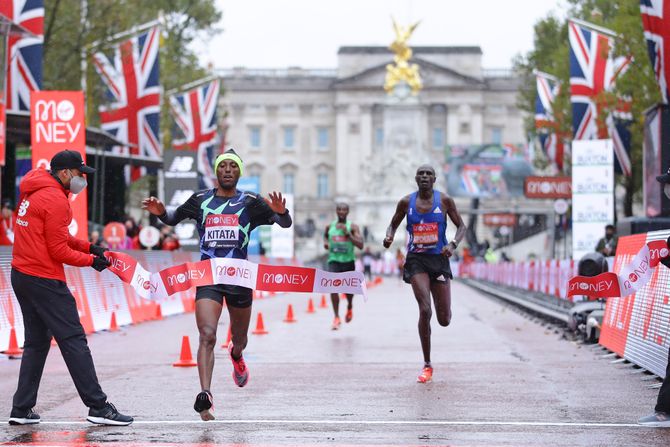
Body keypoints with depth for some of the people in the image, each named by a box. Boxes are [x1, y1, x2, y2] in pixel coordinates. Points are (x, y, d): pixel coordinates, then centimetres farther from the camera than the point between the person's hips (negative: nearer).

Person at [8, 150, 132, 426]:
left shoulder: (34, 193, 14)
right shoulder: (55, 200, -15)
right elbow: (58, 250, -16)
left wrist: (87, 246, 11)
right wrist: (91, 260, -3)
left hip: (22, 276, 10)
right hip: (45, 280, -10)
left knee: (36, 342, 15)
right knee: (73, 340, -7)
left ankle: (21, 409, 15)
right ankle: (98, 407, -6)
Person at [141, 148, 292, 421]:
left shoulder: (250, 202, 2)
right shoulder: (200, 200, 6)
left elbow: (286, 224, -1)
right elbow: (173, 219, 21)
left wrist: (280, 212, -24)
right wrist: (160, 212, -2)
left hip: (239, 277, 1)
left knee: (240, 339, 18)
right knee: (207, 337, -19)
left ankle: (236, 356, 56)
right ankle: (205, 395, -27)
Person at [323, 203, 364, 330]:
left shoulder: (352, 227, -6)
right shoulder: (330, 226, 3)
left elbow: (360, 245, -16)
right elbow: (325, 235, 25)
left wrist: (348, 233, -24)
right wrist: (325, 242, 2)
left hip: (348, 262, -1)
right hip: (334, 261, 1)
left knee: (348, 290, 9)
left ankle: (350, 307, 45)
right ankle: (336, 318, -15)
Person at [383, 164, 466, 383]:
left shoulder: (444, 200, -2)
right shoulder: (406, 202, 1)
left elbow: (461, 227, 3)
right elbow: (393, 224, 13)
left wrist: (453, 244, -16)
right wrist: (389, 236, -10)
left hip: (439, 259, 1)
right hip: (416, 260, -1)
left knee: (444, 320, 3)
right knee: (424, 310, -18)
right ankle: (427, 365, -7)